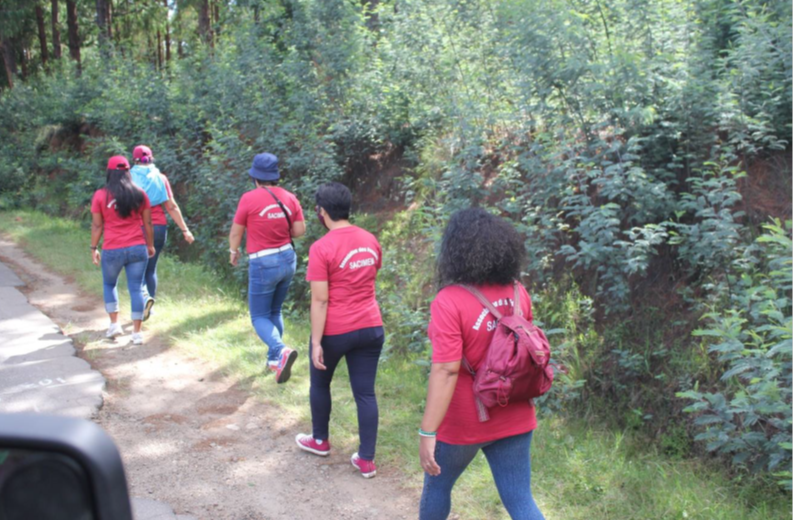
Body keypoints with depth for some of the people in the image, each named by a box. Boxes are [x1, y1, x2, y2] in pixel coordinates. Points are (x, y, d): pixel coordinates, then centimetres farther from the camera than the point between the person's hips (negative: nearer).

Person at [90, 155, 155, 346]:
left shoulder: (100, 195, -2)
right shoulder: (139, 194, 3)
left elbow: (97, 225, 0)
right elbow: (147, 223, 7)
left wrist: (94, 248, 9)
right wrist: (150, 245, 17)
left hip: (112, 250, -1)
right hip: (137, 248, 1)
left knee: (109, 284, 21)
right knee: (136, 288, 4)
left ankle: (114, 324, 16)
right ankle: (137, 332, 3)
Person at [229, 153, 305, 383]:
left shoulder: (249, 199, -13)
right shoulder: (289, 198, -1)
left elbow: (236, 231, -3)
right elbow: (299, 230, 1)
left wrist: (233, 252, 15)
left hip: (263, 264, -5)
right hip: (288, 259, 5)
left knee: (259, 317, 5)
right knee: (275, 312, 22)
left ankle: (281, 351, -20)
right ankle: (274, 359, 27)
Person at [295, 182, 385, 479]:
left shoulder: (322, 248, -16)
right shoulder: (370, 240, 3)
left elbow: (320, 300, -18)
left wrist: (316, 343, -14)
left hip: (335, 331, -5)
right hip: (371, 327, 5)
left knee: (320, 383, 21)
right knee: (365, 392, 10)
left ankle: (320, 441, 39)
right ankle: (367, 460, 14)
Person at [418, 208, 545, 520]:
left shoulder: (449, 301, -21)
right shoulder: (517, 292, -2)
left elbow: (446, 371, -26)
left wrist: (427, 432, -24)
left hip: (464, 422, -4)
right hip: (514, 418, 5)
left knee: (437, 485, 21)